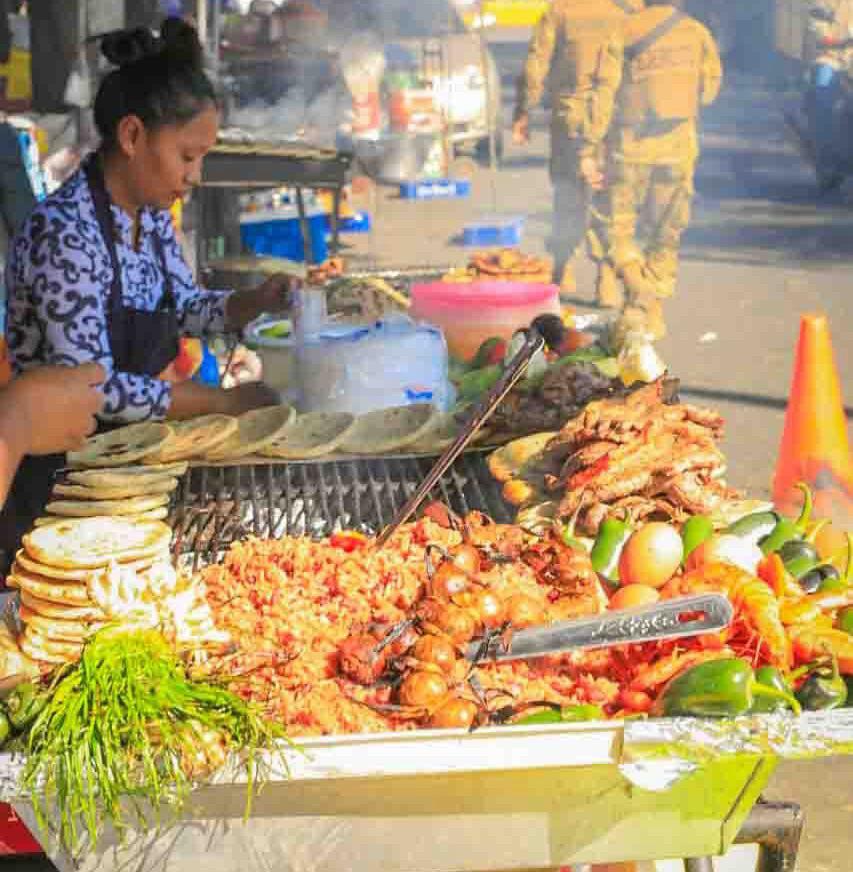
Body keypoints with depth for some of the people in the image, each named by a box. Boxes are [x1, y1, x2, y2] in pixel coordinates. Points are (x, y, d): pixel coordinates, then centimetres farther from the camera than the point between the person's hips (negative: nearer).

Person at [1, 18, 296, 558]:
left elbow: (185, 307, 17)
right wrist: (222, 402, -22)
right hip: (53, 470, -8)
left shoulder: (152, 215, 1)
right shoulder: (64, 232, -24)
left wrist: (255, 302, -2)